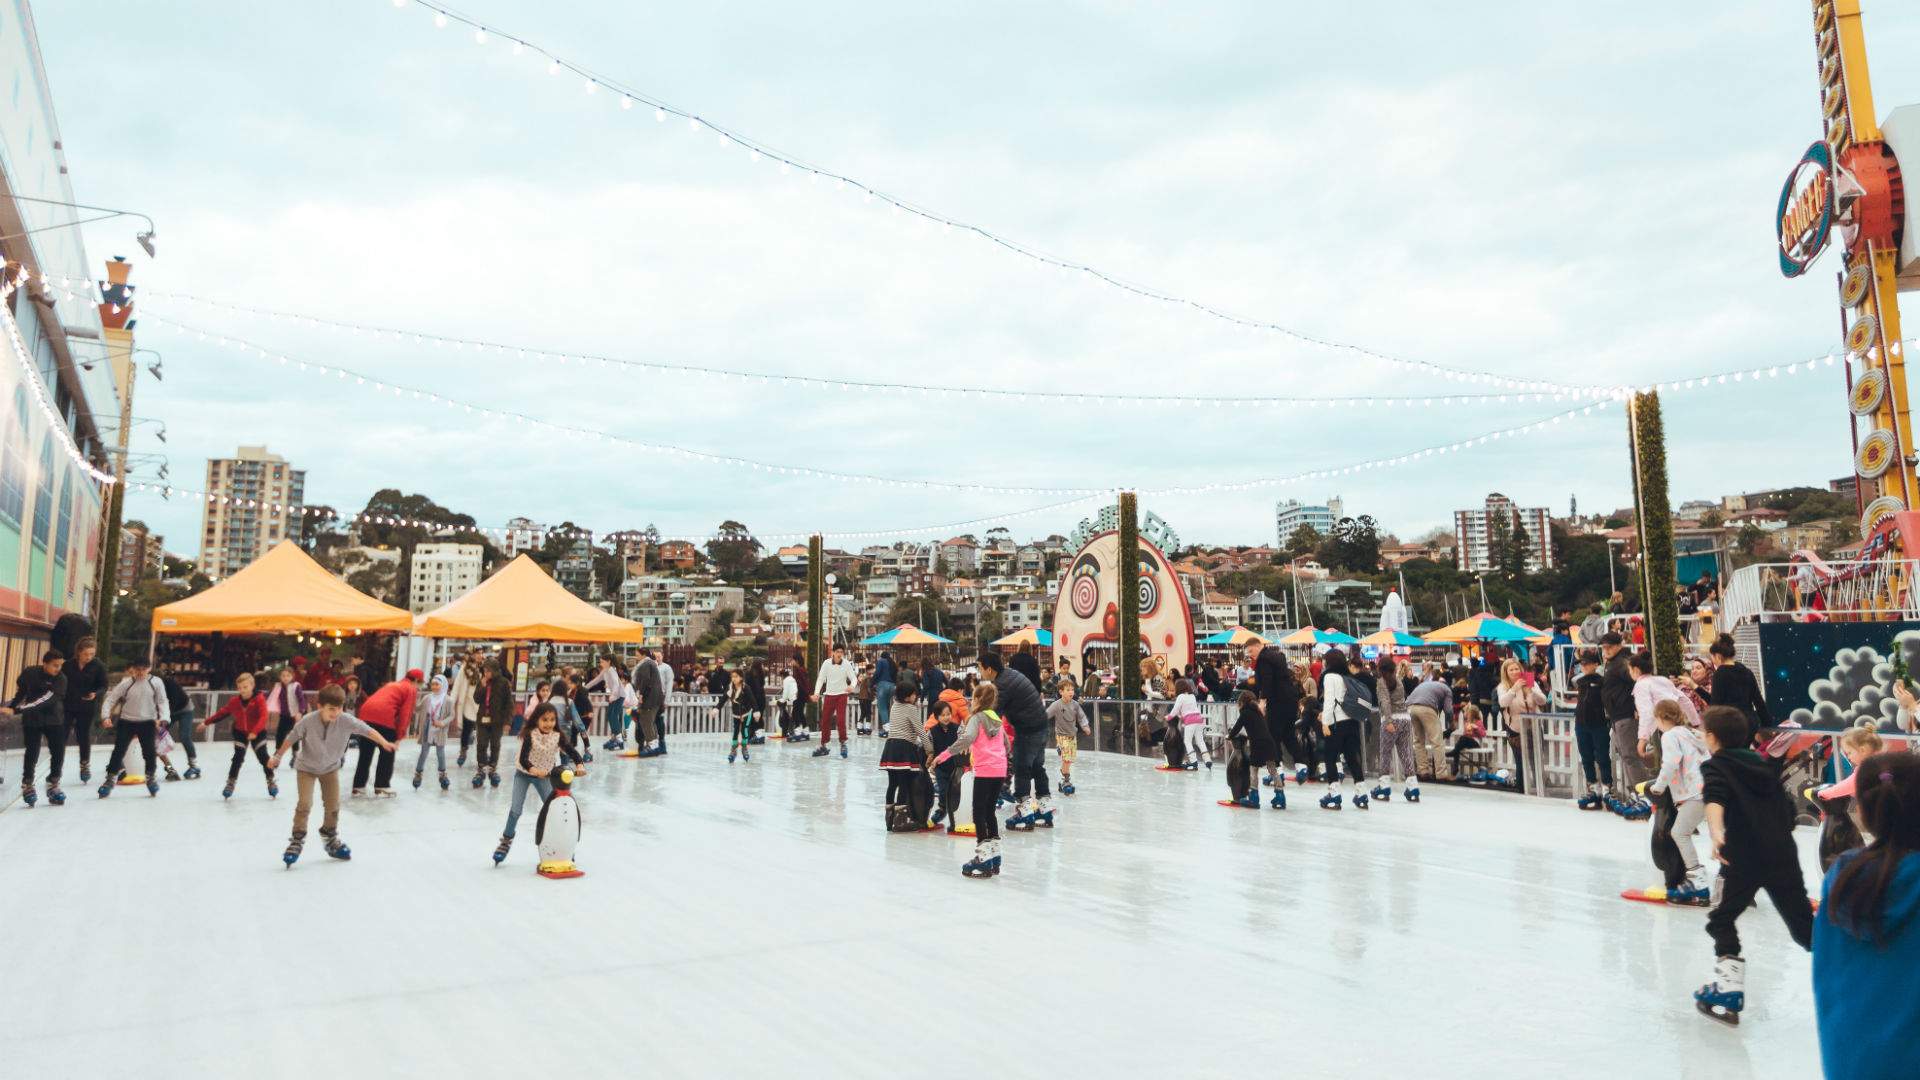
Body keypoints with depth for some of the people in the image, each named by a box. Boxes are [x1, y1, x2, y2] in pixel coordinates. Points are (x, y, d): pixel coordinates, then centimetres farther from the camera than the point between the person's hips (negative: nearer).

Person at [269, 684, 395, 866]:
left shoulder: (347, 720, -25)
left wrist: (385, 743, -36)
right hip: (306, 767, -2)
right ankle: (297, 840, 4)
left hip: (330, 767, 2)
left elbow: (368, 730, -23)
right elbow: (291, 738, -11)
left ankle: (330, 837, 29)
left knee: (333, 805, 7)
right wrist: (277, 757, 1)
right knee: (304, 803, -12)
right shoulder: (307, 721, -27)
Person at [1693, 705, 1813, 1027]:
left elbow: (1715, 801, -23)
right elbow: (1787, 809, 26)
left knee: (1722, 920, 7)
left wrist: (1717, 834, -38)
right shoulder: (1763, 764, 19)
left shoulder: (1715, 766, -1)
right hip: (1783, 852, 6)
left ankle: (1728, 994, 3)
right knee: (1805, 926, 17)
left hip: (1743, 857, -6)